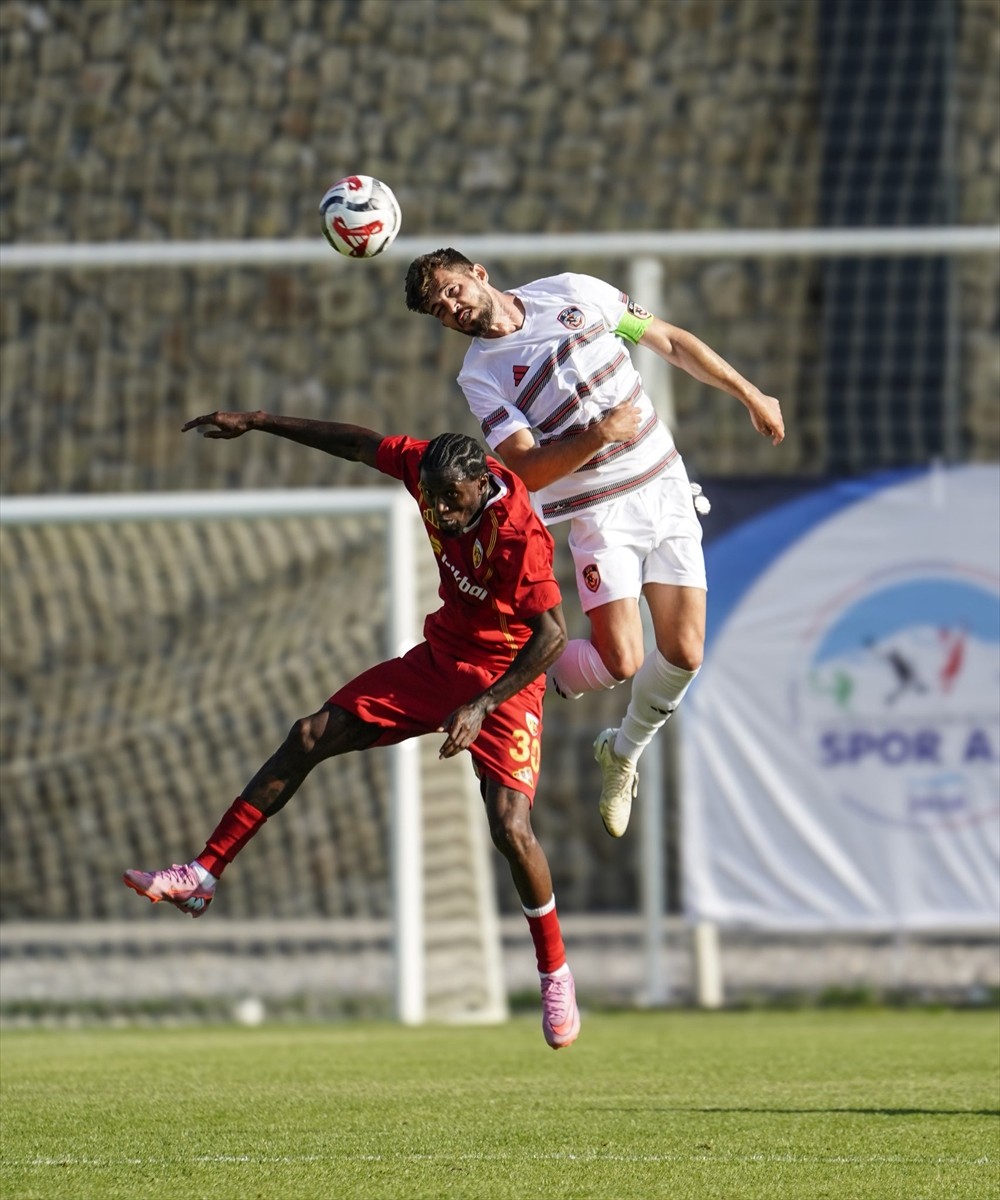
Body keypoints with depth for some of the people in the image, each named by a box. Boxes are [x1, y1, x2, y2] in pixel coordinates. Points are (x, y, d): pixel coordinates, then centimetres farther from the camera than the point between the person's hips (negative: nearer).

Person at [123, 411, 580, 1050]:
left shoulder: (518, 533, -30)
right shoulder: (429, 469, -12)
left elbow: (552, 634, -30)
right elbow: (361, 445, 5)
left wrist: (481, 706, -33)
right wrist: (260, 422, 11)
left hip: (504, 681, -7)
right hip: (438, 659, 7)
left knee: (511, 828, -20)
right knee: (312, 736, 1)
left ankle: (556, 975, 0)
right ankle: (205, 874, 5)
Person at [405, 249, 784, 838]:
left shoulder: (572, 293, 2)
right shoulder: (481, 377, -6)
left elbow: (671, 342, 12)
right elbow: (529, 471, -15)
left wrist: (748, 393, 11)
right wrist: (601, 433, -27)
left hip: (666, 487, 3)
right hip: (600, 512, -3)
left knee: (684, 652, -4)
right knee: (619, 661, -17)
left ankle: (624, 751, 23)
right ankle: (542, 676, 16)